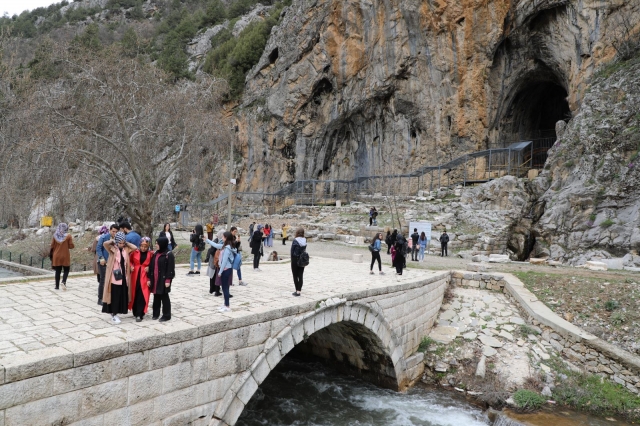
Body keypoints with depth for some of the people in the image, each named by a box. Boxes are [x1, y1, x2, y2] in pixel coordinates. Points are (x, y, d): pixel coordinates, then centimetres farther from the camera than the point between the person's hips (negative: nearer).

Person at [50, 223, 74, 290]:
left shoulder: (55, 236, 0)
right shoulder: (68, 236, -7)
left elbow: (52, 246, 3)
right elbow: (71, 246, -8)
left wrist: (52, 254, 14)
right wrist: (71, 240, 8)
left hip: (56, 256, 2)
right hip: (65, 256, -2)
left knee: (58, 271, 10)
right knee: (66, 270, 8)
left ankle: (57, 286, 12)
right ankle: (64, 281, -16)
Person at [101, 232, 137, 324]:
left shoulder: (126, 249, 6)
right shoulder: (112, 249, -7)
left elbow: (135, 248, -3)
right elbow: (105, 243, -23)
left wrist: (126, 243, 0)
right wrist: (113, 241, -6)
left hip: (124, 276, 5)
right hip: (114, 276, -5)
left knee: (122, 295, 10)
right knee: (115, 296, -1)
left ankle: (116, 313, 22)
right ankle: (113, 315, 7)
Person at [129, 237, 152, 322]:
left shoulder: (151, 254, -5)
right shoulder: (135, 252, -1)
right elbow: (129, 260, 13)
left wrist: (149, 268, -12)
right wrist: (131, 266, -5)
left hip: (144, 277, -2)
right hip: (135, 276, 2)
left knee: (142, 296, -5)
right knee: (134, 294, 10)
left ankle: (139, 314, 1)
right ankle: (135, 312, 28)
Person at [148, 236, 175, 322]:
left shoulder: (169, 254, -11)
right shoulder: (156, 253, 11)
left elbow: (170, 268, -14)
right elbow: (151, 266, 12)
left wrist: (168, 280, -18)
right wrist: (149, 278, 8)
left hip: (163, 279, -7)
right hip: (155, 279, 7)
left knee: (164, 297, 1)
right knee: (156, 297, 14)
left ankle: (166, 315, 9)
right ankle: (156, 313, 25)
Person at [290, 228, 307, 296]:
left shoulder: (295, 240, -14)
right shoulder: (305, 240, -1)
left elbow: (292, 251, -10)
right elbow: (305, 250, -1)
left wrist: (292, 259, 2)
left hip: (295, 259, -4)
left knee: (295, 276, 7)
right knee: (300, 276, 8)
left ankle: (297, 291, 7)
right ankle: (299, 291, 9)